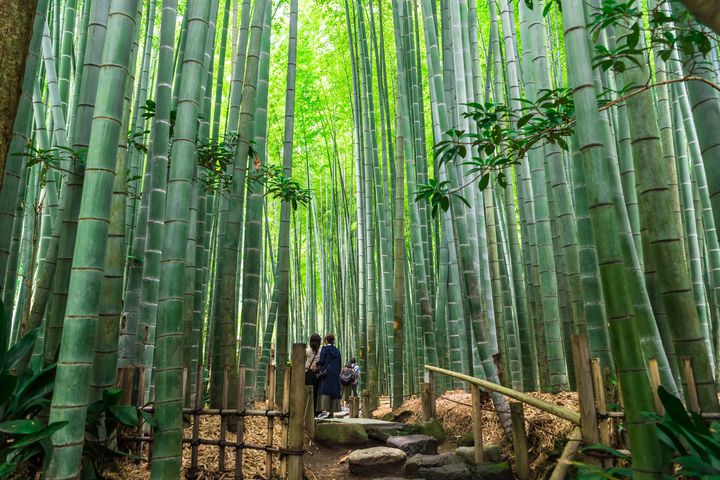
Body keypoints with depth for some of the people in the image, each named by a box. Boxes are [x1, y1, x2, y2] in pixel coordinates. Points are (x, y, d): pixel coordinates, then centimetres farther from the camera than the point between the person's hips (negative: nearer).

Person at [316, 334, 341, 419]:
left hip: (326, 373, -5)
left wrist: (317, 364, 10)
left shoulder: (325, 349, -1)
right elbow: (340, 365, 15)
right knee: (334, 392, 5)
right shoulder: (337, 351, 16)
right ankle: (331, 413, 4)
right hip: (335, 375, 5)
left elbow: (322, 361, -9)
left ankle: (325, 411, -25)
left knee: (325, 391, -12)